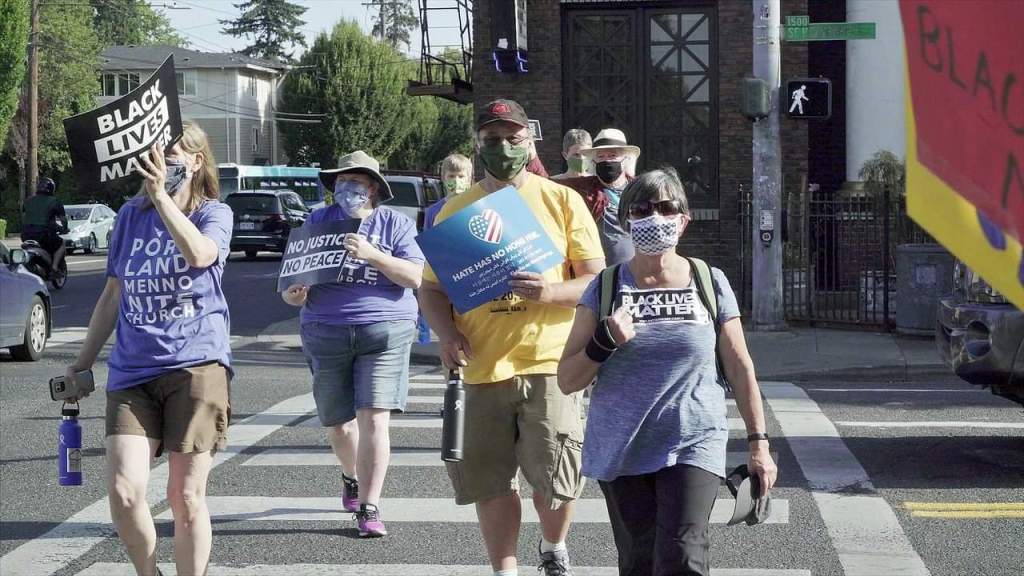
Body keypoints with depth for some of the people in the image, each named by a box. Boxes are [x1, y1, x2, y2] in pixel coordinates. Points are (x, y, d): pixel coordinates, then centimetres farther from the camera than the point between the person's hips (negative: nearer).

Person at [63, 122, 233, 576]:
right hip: (131, 370, 3)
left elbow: (198, 254, -23)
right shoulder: (130, 216, 12)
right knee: (124, 491, -9)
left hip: (196, 365, -3)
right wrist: (82, 363, 19)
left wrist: (161, 195, -28)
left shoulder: (214, 214, 1)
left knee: (186, 496, 0)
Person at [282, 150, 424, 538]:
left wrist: (372, 255, -21)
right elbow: (293, 279, 10)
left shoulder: (395, 224, 3)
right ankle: (352, 477, 42)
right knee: (337, 422, 11)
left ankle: (369, 507, -9)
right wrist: (293, 295, -14)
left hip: (385, 331, -3)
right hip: (326, 334, 3)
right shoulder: (319, 222, 10)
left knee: (373, 420, -13)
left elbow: (414, 277, -7)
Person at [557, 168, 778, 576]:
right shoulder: (606, 289, 2)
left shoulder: (710, 283, 3)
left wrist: (759, 442, 5)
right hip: (621, 450, 1)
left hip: (694, 443, -1)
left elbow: (740, 368, 8)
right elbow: (567, 381, 2)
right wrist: (605, 342, -16)